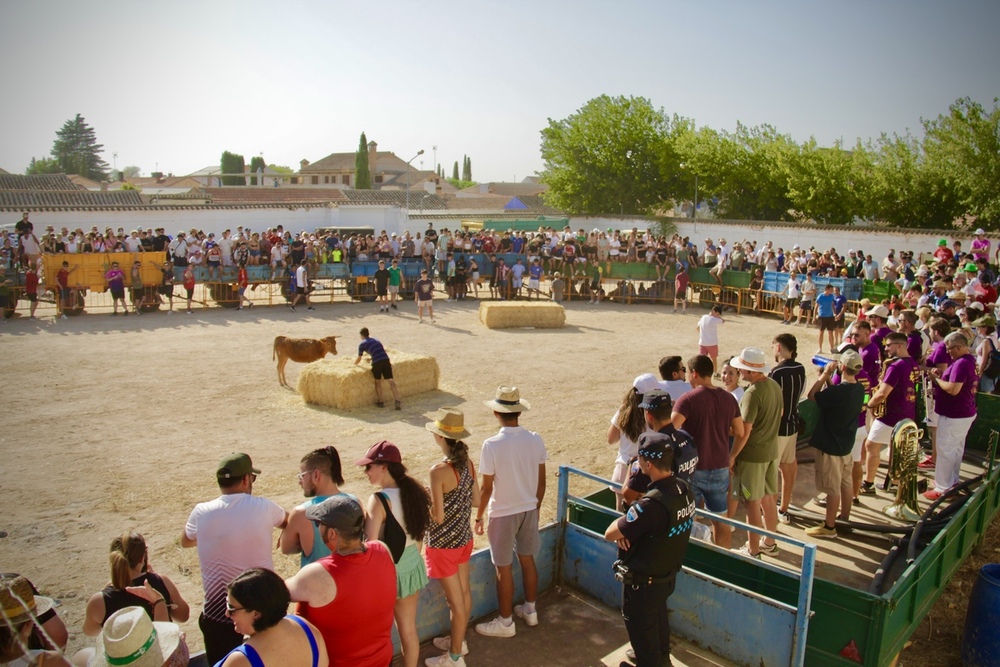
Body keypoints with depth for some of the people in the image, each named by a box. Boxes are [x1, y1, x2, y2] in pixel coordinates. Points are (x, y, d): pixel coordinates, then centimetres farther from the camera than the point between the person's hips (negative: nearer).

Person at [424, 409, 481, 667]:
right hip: (464, 537, 7)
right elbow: (476, 500, 4)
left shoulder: (439, 471, -27)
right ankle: (458, 640, 42)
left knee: (455, 600, 7)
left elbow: (438, 517, -23)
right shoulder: (468, 463, -5)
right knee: (464, 591, 22)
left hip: (443, 543, -7)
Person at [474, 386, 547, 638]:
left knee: (504, 568, 9)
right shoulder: (535, 440, -9)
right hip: (529, 510, 5)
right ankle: (530, 610, 38)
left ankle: (505, 622, 23)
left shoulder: (492, 445, -22)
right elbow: (541, 481, 1)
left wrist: (479, 516, -1)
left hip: (502, 514, -5)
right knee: (528, 559, 21)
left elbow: (487, 488, -15)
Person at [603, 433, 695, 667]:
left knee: (641, 626, 16)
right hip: (668, 574, 8)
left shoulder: (652, 503, -37)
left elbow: (609, 534, -29)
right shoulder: (683, 489, -11)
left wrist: (622, 528, -8)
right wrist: (627, 530, -12)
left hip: (644, 581, -8)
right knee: (659, 615, 31)